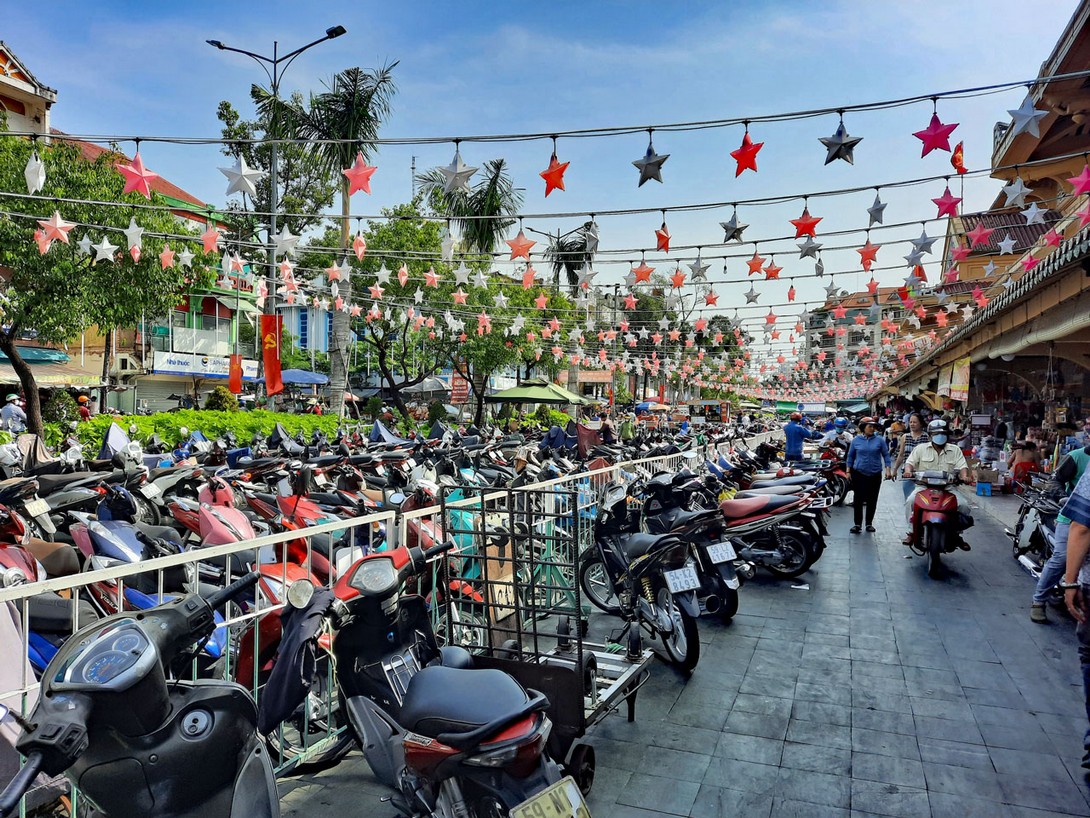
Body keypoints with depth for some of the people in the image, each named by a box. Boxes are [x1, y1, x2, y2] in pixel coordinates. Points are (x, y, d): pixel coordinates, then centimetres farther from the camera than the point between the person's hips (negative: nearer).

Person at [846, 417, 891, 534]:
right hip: (859, 474, 0)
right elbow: (850, 456, 9)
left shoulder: (879, 440, 2)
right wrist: (848, 471, 6)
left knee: (872, 500, 6)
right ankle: (858, 524, 4)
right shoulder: (856, 440, 3)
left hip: (875, 475, 0)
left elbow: (886, 454, 5)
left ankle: (869, 523, 18)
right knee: (858, 499, -2)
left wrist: (888, 469, -6)